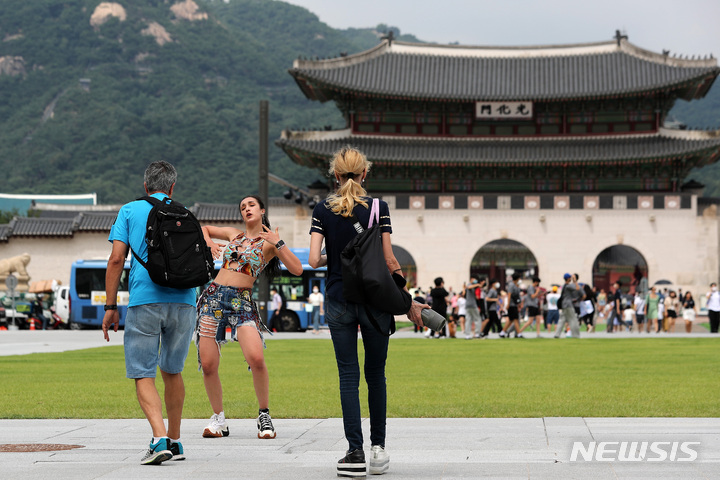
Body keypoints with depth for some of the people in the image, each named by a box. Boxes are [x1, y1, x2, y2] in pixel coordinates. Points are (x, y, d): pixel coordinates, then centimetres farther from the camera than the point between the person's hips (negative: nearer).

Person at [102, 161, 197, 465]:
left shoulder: (129, 211, 9)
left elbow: (116, 259, 0)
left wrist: (110, 307, 2)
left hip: (144, 301, -3)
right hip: (183, 302, 3)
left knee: (143, 374, -1)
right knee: (172, 371, 18)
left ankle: (160, 439, -20)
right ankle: (175, 442, 22)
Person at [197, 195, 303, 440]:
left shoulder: (268, 242, 7)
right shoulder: (234, 234, 17)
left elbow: (297, 269, -6)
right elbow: (204, 228, 34)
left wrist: (278, 243, -12)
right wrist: (208, 243, 14)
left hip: (242, 302, -4)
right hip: (213, 297, 4)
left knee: (256, 358, -24)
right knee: (208, 365, -3)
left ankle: (264, 414, -5)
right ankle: (218, 418, 15)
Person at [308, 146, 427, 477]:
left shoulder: (323, 210, -2)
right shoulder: (378, 208, -6)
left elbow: (314, 260, -8)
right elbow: (389, 261, -8)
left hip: (338, 300, 1)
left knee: (348, 375, 3)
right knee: (375, 374, 12)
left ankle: (355, 453, -3)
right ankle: (378, 448, 15)